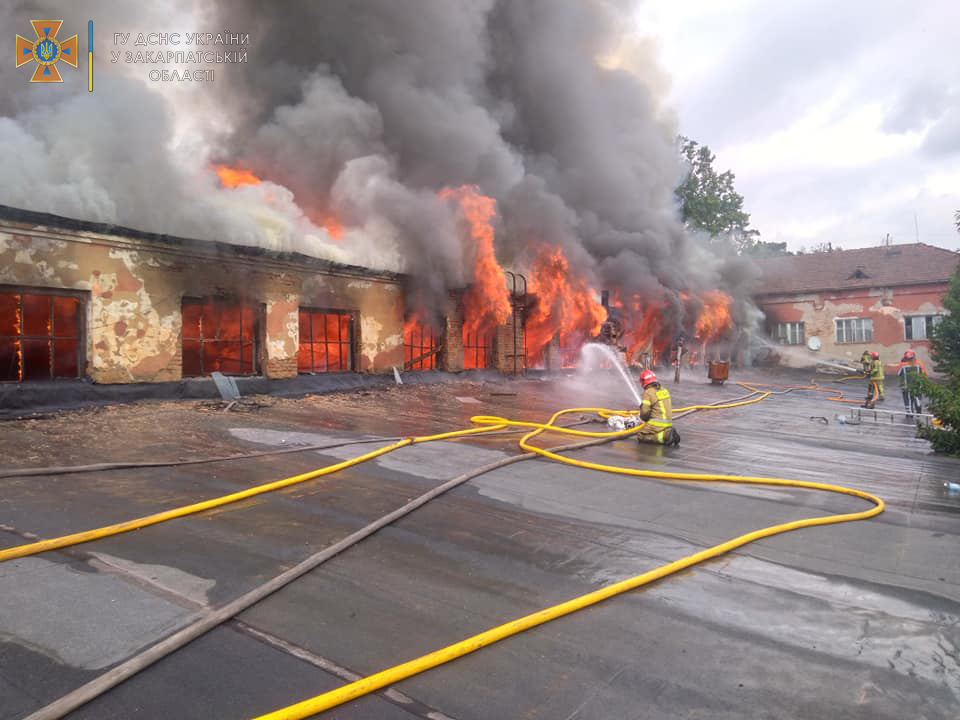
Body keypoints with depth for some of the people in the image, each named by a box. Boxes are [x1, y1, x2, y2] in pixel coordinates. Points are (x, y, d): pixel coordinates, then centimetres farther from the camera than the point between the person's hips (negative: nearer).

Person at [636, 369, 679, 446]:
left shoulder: (648, 393, -11)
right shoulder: (665, 390, 13)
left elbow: (644, 413, -14)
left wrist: (644, 418, 10)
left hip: (657, 425, -8)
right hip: (668, 424, 8)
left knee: (640, 436, 0)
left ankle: (662, 437, -17)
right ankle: (669, 433, 1)